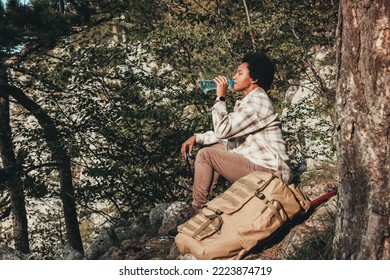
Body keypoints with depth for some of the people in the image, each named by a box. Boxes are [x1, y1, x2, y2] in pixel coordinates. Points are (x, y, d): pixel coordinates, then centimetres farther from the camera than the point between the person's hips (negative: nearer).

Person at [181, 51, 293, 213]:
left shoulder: (257, 101, -16)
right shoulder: (248, 102, 16)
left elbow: (223, 130, -22)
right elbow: (228, 133, 20)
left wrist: (220, 97, -12)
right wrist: (197, 138, 11)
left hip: (269, 171, -10)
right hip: (259, 163, 10)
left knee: (206, 155, -11)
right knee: (213, 149, 15)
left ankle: (198, 210, 0)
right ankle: (206, 202, 13)